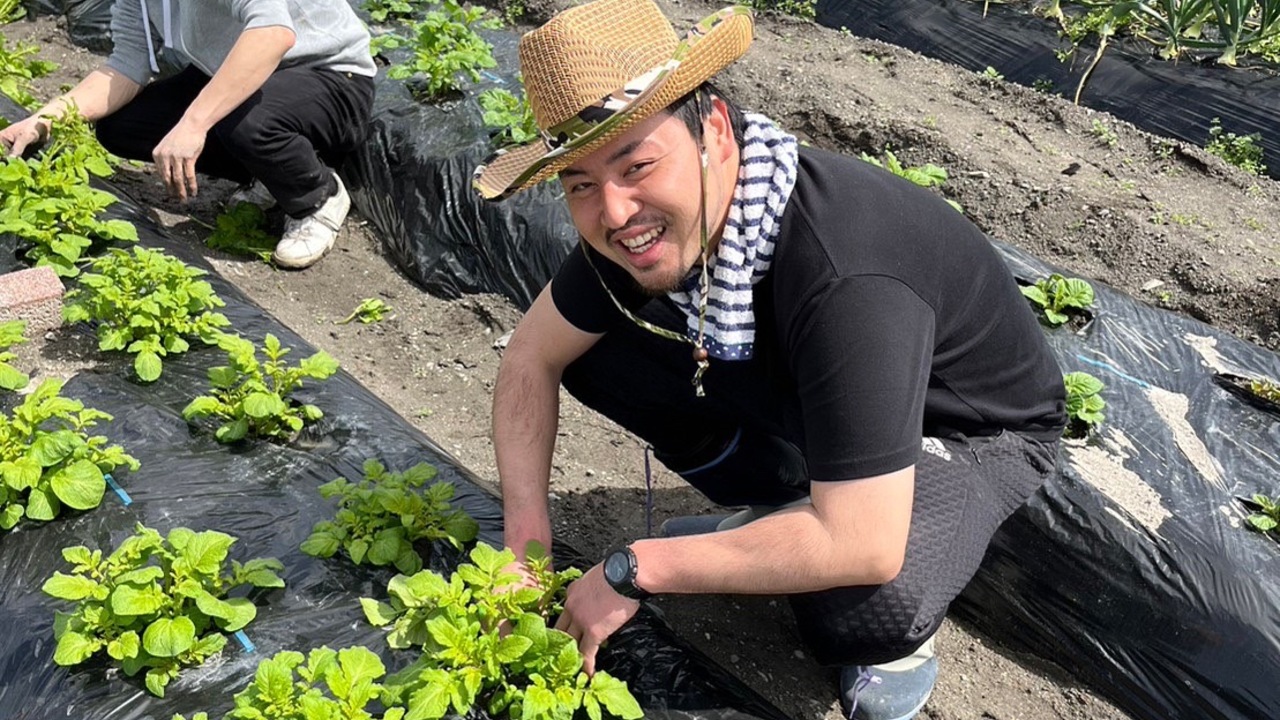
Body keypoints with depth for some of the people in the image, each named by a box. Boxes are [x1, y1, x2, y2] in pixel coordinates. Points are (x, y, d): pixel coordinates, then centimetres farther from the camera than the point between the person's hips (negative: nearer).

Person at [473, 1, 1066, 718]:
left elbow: (861, 547, -42)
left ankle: (902, 635, 1)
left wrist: (632, 570, -32)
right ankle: (779, 511, 10)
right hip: (802, 400, 7)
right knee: (595, 353, -10)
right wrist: (527, 537, -18)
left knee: (859, 610, -38)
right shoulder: (644, 221, -19)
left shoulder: (847, 276, -42)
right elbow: (532, 357, -7)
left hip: (976, 430, -6)